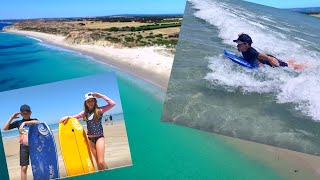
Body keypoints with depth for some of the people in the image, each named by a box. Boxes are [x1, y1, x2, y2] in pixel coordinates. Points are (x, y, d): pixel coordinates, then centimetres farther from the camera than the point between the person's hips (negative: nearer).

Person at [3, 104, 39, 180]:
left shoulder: (33, 120, 6)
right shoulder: (18, 122, 8)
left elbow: (37, 122, -20)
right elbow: (5, 128, 4)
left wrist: (25, 122, -28)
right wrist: (12, 118, -2)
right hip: (24, 146, 1)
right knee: (24, 168, -2)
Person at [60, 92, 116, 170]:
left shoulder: (99, 110, -7)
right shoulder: (85, 113, 4)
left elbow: (112, 104, -18)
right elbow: (75, 117, 15)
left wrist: (101, 96, -15)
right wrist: (68, 117, -6)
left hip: (99, 137, -4)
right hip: (90, 139, 4)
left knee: (101, 161, -14)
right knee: (97, 161, 9)